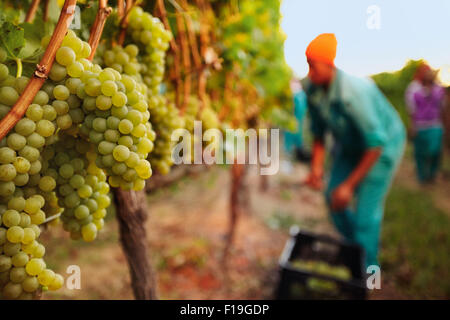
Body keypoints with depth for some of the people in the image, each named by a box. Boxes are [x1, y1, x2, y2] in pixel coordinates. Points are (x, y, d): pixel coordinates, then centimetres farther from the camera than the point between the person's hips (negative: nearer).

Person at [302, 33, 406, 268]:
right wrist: (316, 166, -13)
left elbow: (376, 143, -32)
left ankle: (366, 269, 15)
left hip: (383, 145, -7)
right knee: (333, 197, 8)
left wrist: (349, 186, -29)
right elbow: (318, 130, -1)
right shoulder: (311, 88, -15)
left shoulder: (352, 92, -37)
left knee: (366, 211, -8)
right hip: (349, 144, 7)